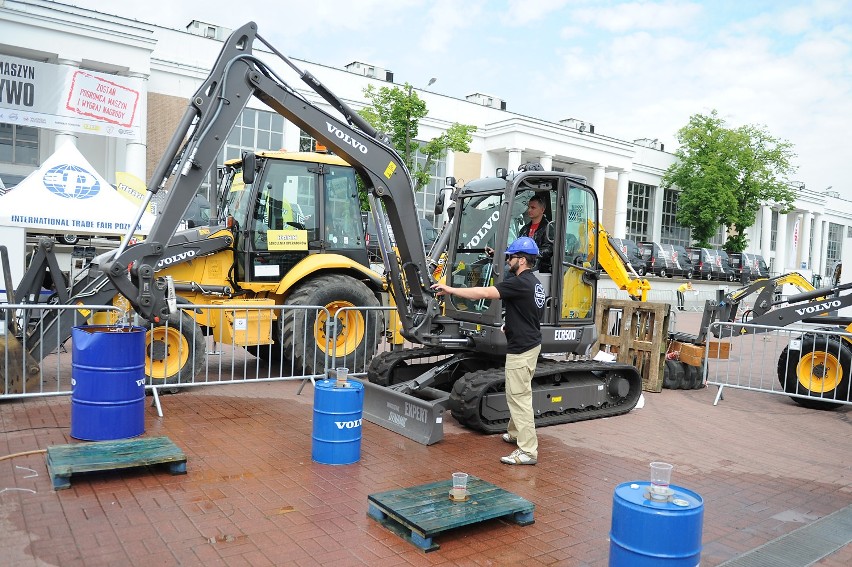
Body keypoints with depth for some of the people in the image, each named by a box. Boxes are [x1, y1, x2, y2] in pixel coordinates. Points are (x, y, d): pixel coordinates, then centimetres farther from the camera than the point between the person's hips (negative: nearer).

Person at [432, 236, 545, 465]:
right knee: (517, 393, 23)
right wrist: (509, 327, 19)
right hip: (530, 344, 11)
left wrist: (450, 290, -21)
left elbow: (483, 293, -25)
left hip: (521, 349, -11)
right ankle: (515, 432, 38)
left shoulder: (520, 283, -21)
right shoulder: (534, 283, 11)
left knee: (519, 397, -7)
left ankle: (528, 451, -4)